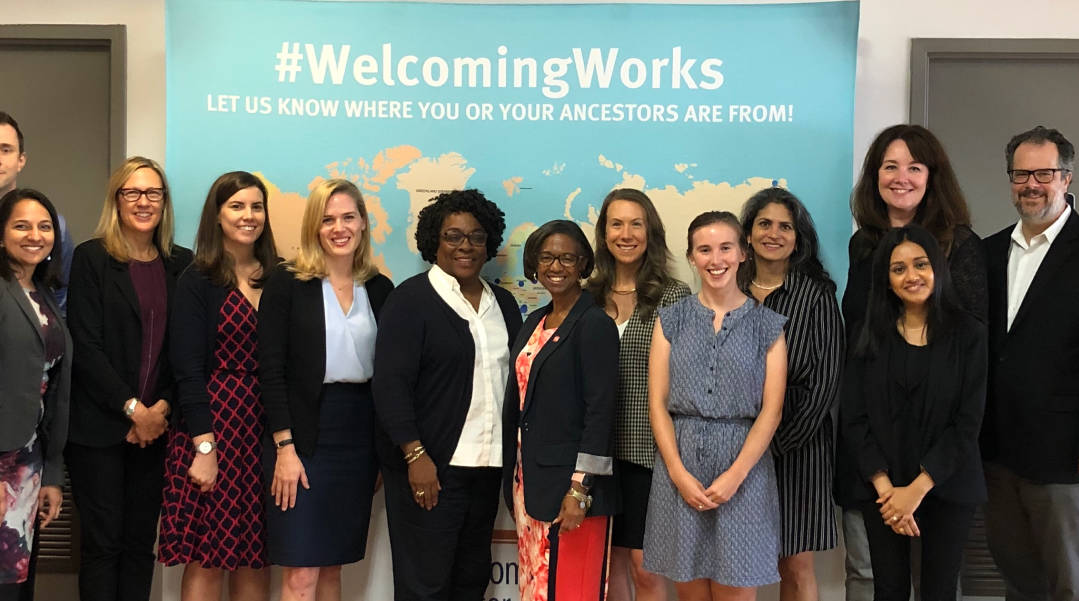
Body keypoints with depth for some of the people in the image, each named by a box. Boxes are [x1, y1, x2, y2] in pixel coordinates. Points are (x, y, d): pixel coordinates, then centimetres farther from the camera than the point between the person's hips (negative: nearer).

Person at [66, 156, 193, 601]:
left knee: (140, 544, 8)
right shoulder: (92, 258, -1)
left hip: (156, 427, 3)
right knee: (102, 544, 1)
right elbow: (86, 346, -7)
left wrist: (162, 407, -6)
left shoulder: (182, 264, 9)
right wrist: (132, 409, -11)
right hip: (99, 427, -3)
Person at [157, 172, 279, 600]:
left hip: (266, 431, 4)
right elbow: (188, 369, -8)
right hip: (213, 424, -4)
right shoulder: (198, 281, -3)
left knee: (255, 558, 8)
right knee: (206, 559, -1)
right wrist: (204, 446, -15)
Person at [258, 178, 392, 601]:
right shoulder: (287, 282, -3)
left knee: (332, 566, 11)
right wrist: (284, 447, -13)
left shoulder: (379, 289, 8)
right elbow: (270, 370, -7)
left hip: (360, 435, 4)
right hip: (304, 435, -4)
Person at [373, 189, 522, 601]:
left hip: (487, 466, 6)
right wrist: (416, 455, -18)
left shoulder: (503, 304, 13)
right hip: (429, 465, -6)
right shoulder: (411, 299, -5)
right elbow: (391, 384, -12)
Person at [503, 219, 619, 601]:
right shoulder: (535, 322, 13)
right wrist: (514, 478, 14)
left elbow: (600, 411, -15)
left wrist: (580, 490, -19)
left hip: (570, 485, -7)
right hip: (530, 480, 7)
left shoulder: (595, 324, -10)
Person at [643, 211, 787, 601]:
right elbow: (657, 403, 3)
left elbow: (771, 410, -1)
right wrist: (679, 473, -9)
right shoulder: (671, 320, 8)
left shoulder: (767, 325, 5)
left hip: (744, 467, -1)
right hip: (680, 465, 1)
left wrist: (735, 474, -12)